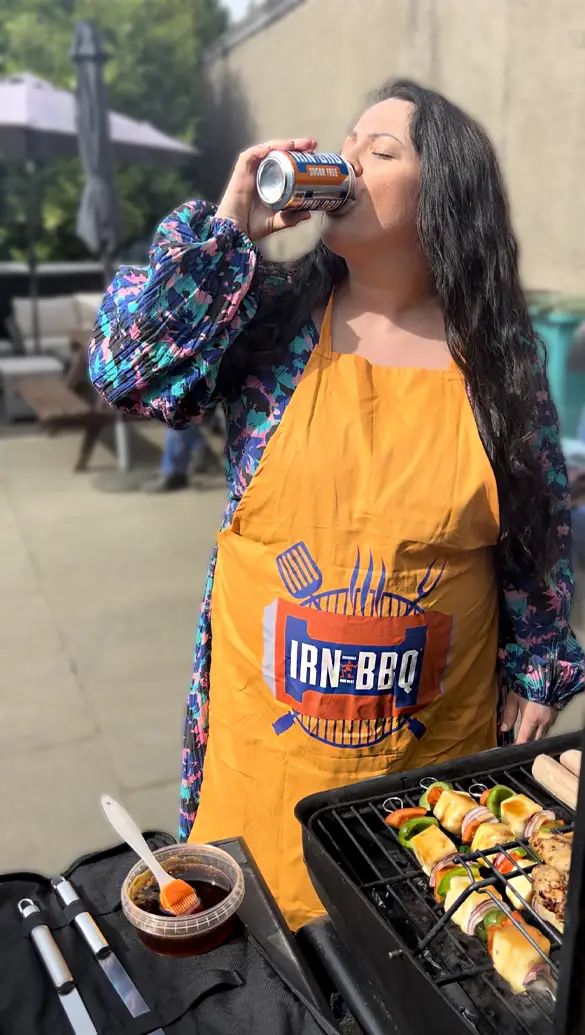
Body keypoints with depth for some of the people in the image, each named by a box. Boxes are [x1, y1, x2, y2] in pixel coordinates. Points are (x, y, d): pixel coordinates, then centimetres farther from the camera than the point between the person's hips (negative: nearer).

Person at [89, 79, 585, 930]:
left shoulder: (499, 351, -3)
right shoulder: (272, 314, -4)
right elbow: (124, 368, -15)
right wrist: (227, 228, -15)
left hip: (441, 732, 1)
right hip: (270, 718, 0)